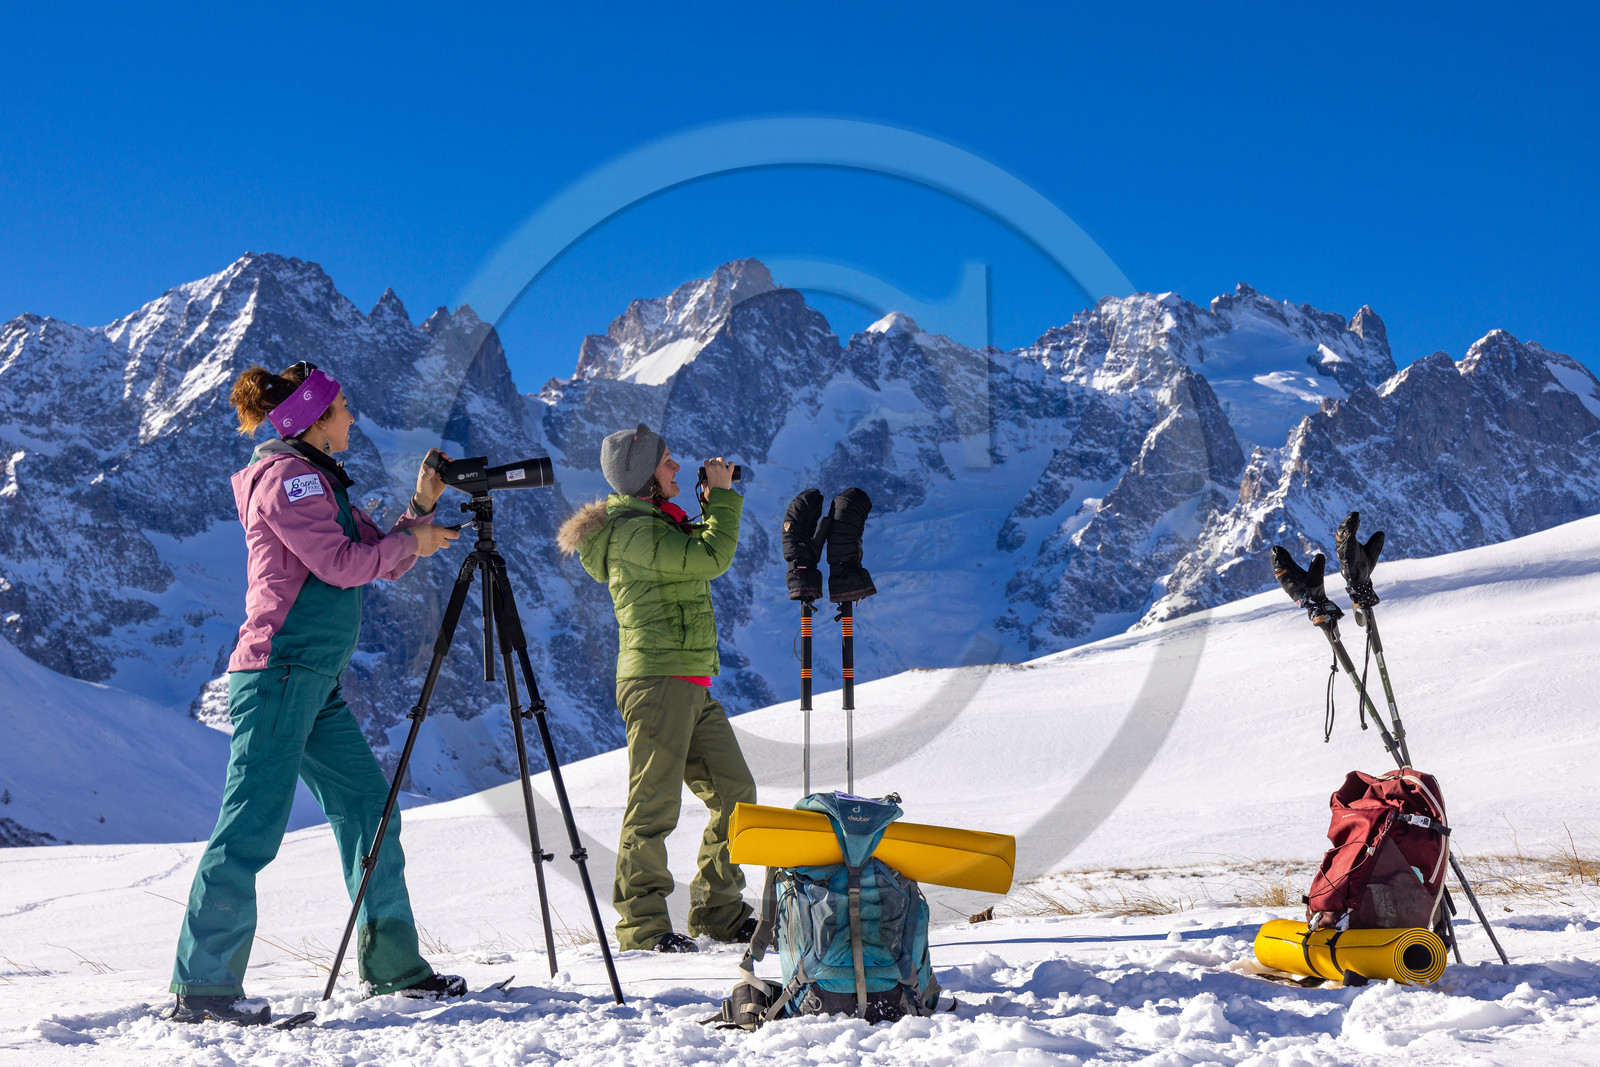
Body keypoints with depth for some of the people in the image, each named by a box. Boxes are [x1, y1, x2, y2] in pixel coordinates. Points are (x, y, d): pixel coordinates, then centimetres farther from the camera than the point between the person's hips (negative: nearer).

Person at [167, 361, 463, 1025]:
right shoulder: (285, 475, -7)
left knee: (369, 807, 11)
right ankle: (200, 988, -9)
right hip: (279, 670, -10)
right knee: (252, 825, -12)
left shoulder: (321, 481, 21)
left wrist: (421, 508, 9)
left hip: (317, 681, 10)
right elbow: (341, 564, -16)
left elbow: (384, 563, 21)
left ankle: (391, 964, 18)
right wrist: (411, 542, -3)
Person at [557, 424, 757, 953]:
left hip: (693, 685, 10)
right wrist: (722, 494, -10)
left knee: (735, 792, 11)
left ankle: (719, 909, 20)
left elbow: (699, 551, 29)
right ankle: (641, 923, 4)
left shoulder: (654, 521, 17)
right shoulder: (633, 531, -14)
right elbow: (710, 557, -21)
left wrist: (716, 500, 17)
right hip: (658, 682, -10)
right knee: (655, 804, -5)